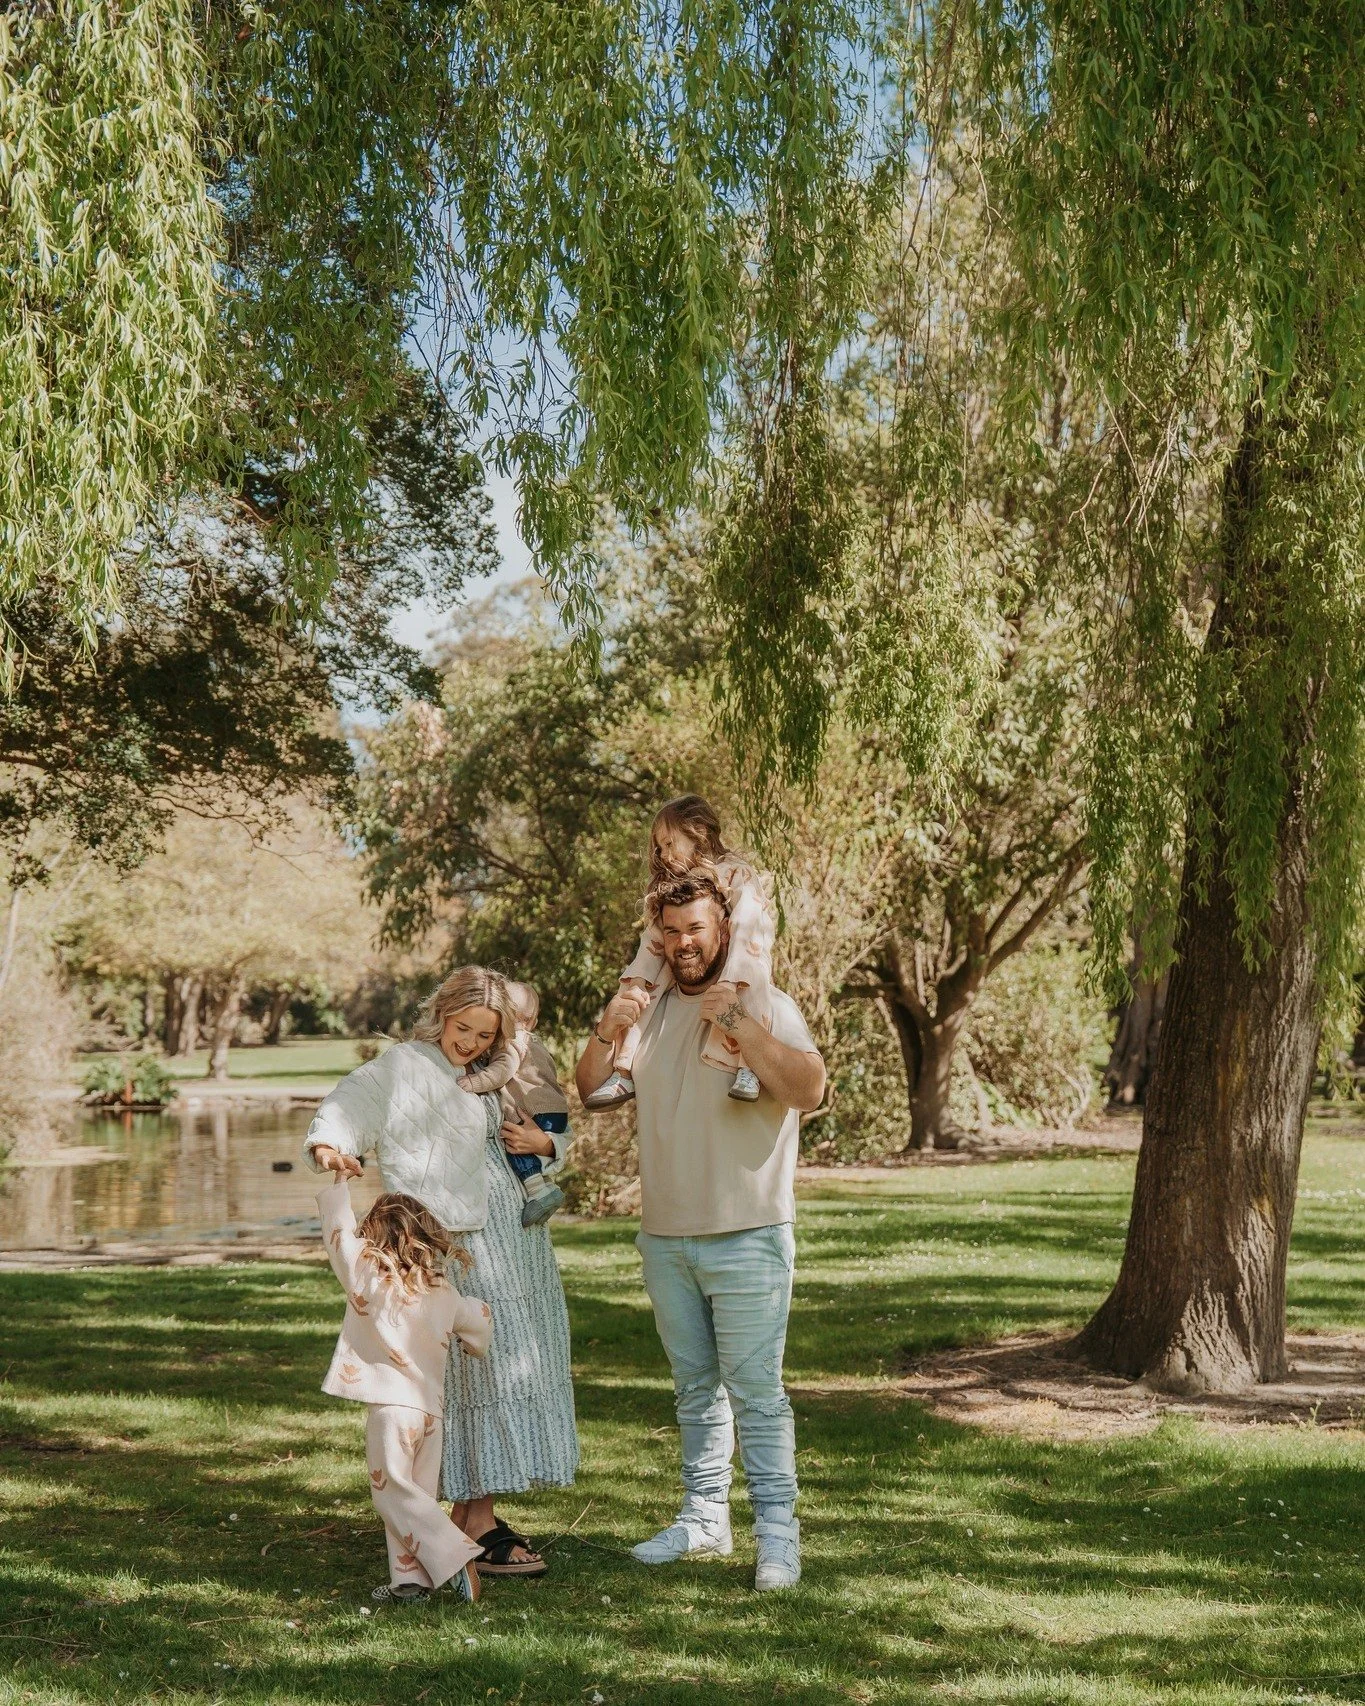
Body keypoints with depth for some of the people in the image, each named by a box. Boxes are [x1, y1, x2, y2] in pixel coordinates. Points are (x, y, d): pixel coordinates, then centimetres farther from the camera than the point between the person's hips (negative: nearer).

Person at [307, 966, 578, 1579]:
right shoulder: (404, 1068, -2)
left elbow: (558, 1133, 27)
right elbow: (351, 1105, -17)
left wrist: (543, 1143, 4)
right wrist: (329, 1146, -38)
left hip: (519, 1240, 8)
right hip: (458, 1242, -8)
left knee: (517, 1364, 7)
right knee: (480, 1368, -9)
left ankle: (468, 1510, 17)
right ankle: (476, 1526, -3)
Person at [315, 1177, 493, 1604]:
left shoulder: (366, 1272, -6)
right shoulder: (445, 1291, 7)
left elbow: (339, 1228, 4)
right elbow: (480, 1318, 20)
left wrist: (340, 1182, 18)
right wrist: (471, 1344, 41)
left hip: (391, 1404, -5)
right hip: (432, 1404, 5)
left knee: (394, 1490, -1)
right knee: (415, 1493, 12)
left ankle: (459, 1556, -12)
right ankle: (410, 1578, 10)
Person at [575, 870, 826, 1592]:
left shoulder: (767, 1008, -5)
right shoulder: (650, 1011, 11)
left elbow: (809, 1088, -21)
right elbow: (591, 1091, 10)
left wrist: (736, 1022, -24)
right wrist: (605, 1032, -9)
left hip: (746, 1239, -5)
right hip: (665, 1237, 6)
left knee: (754, 1389, -5)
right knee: (694, 1386, 14)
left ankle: (778, 1531, 2)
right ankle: (704, 1516, 23)